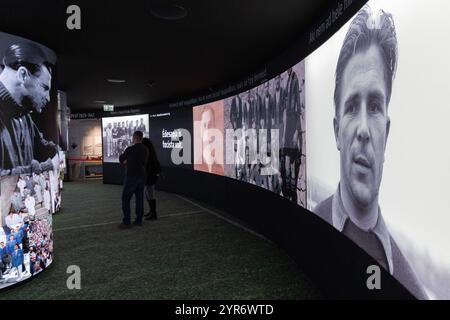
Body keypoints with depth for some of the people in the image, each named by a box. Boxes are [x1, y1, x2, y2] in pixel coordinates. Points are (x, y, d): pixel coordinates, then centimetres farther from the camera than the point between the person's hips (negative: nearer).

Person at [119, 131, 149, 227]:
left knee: (126, 199, 3)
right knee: (140, 198, 11)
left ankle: (126, 221, 1)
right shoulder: (146, 150, 3)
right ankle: (139, 220, 15)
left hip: (131, 176, -5)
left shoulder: (130, 149, -14)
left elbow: (121, 159, 3)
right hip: (142, 176, 6)